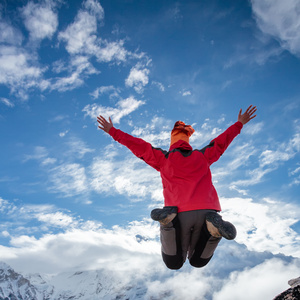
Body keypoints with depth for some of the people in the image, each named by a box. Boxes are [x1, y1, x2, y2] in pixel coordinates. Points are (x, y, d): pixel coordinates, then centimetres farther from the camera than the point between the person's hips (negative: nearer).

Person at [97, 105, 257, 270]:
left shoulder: (163, 158, 16)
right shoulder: (203, 156, 23)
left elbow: (137, 145, 20)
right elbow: (221, 141, 35)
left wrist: (112, 131, 31)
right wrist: (239, 123, 50)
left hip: (181, 212, -2)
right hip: (208, 210, 2)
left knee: (173, 263, 10)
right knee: (198, 261, 20)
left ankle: (169, 220, -22)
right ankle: (214, 226, -14)